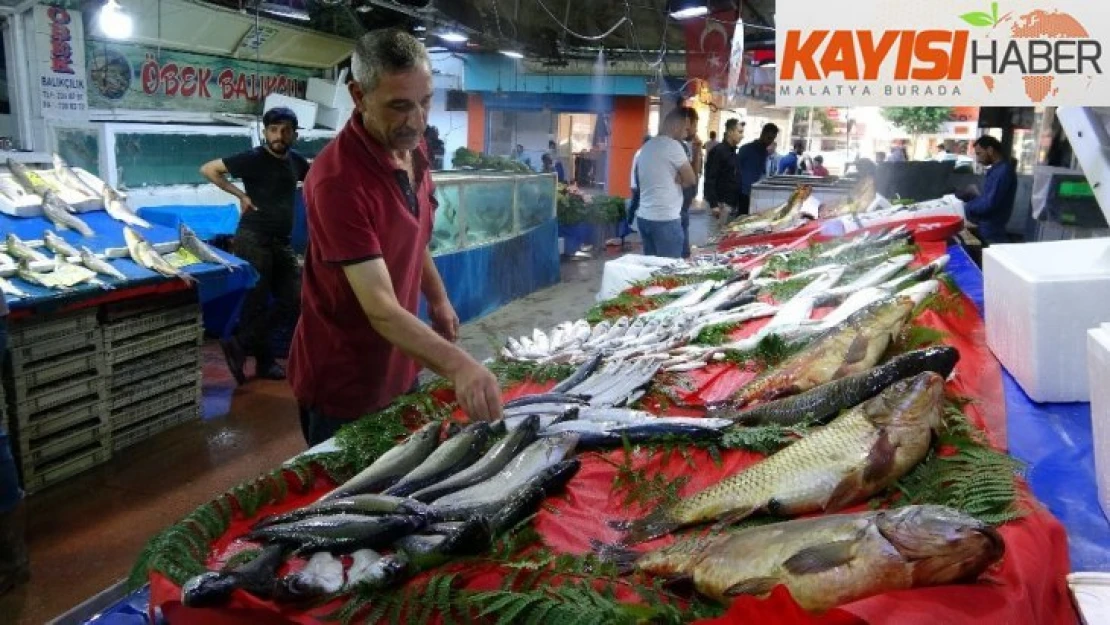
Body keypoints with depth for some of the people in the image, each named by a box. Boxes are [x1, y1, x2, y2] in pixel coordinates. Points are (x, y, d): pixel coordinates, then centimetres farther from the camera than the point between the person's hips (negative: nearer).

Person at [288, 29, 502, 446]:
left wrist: (438, 299, 12)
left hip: (399, 369, 8)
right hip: (342, 387, -8)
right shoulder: (337, 179, -30)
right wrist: (457, 365, -45)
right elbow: (381, 309, -35)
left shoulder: (412, 151, -2)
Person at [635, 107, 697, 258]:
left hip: (644, 217, 8)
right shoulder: (673, 145, -11)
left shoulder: (647, 146, 14)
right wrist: (680, 180, 10)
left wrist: (676, 180, 5)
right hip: (666, 219, -8)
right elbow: (692, 180, -6)